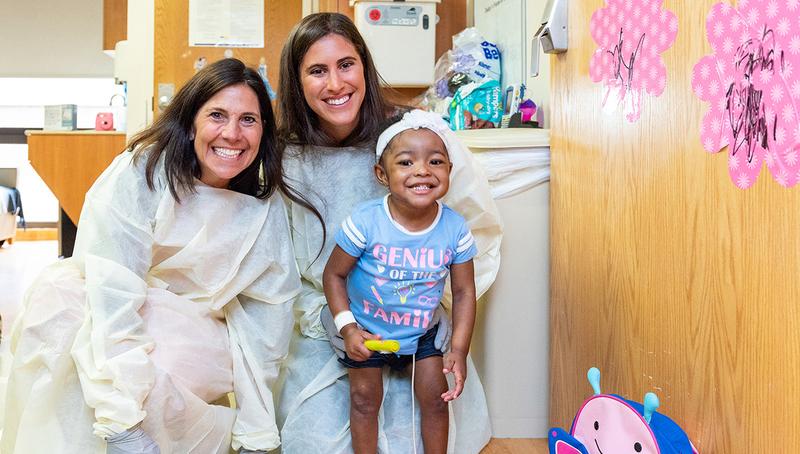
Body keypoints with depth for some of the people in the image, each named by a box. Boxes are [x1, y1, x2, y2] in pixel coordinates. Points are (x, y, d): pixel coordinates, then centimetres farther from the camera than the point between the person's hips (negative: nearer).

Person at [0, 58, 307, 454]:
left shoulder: (266, 207, -7)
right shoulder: (142, 172, -18)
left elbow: (265, 317, -3)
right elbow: (112, 295, -27)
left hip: (193, 336, 0)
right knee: (58, 296, -30)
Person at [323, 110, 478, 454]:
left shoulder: (455, 229, -18)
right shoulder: (365, 222, -26)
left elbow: (464, 292, -8)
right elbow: (334, 274, -14)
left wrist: (459, 349, -13)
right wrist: (347, 327, -22)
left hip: (422, 333, 2)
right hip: (366, 330, -2)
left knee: (435, 396, 8)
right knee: (365, 398, 8)